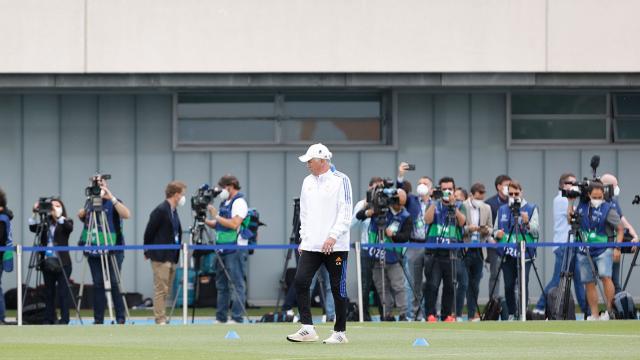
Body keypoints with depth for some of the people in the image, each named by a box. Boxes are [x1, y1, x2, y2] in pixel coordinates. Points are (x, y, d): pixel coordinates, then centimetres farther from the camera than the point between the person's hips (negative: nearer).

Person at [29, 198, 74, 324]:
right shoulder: (46, 223, 9)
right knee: (49, 292, 6)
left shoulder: (65, 223, 2)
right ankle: (49, 319, 11)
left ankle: (64, 319, -1)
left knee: (63, 292, -4)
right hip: (47, 262, 4)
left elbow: (69, 227, -19)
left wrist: (58, 215, -27)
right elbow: (33, 228, -2)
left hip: (62, 263, -3)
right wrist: (35, 214, -14)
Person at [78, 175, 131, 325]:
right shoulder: (89, 202, 10)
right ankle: (98, 319, 7)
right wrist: (82, 216, 2)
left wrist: (112, 198, -28)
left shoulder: (113, 203, -5)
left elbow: (127, 215, -23)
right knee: (98, 284, 4)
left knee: (115, 284, -7)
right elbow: (85, 220, 25)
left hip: (113, 250, -4)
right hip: (94, 250, 4)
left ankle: (120, 318, -1)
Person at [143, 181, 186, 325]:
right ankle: (160, 320, -7)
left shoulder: (173, 211, 13)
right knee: (161, 289, -8)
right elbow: (149, 232, -12)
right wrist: (148, 252, -3)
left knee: (166, 290, 10)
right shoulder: (160, 210, -13)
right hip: (160, 257, -9)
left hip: (171, 257, 9)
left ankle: (163, 320, 13)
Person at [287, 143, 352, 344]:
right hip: (311, 245, 6)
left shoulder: (340, 180, -6)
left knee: (338, 288, 0)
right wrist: (303, 238, 14)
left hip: (335, 246, -6)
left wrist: (333, 237, -21)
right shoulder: (308, 182, 14)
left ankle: (340, 332, 8)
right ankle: (307, 329, -4)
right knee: (300, 281, -7)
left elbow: (346, 213, -12)